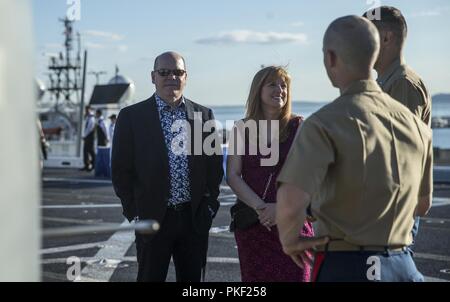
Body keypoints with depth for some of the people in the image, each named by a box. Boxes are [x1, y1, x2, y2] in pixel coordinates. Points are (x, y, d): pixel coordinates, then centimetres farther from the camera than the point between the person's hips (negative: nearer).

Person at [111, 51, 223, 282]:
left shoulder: (204, 115, 6)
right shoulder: (131, 116, -2)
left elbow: (214, 165, 11)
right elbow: (121, 171, -1)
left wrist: (210, 205, 4)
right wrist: (134, 212, -4)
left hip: (195, 218, 3)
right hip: (152, 219, -2)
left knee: (192, 279, 11)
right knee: (150, 277, 6)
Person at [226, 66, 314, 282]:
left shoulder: (298, 126, 2)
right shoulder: (242, 129, 6)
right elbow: (233, 175, 1)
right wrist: (260, 207, -13)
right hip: (251, 221, 2)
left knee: (293, 275, -6)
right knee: (254, 276, 4)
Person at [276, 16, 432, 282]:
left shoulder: (325, 123, -15)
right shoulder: (416, 124, 4)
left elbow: (291, 203, -27)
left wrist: (290, 240, -7)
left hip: (344, 265, -5)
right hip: (403, 264, 5)